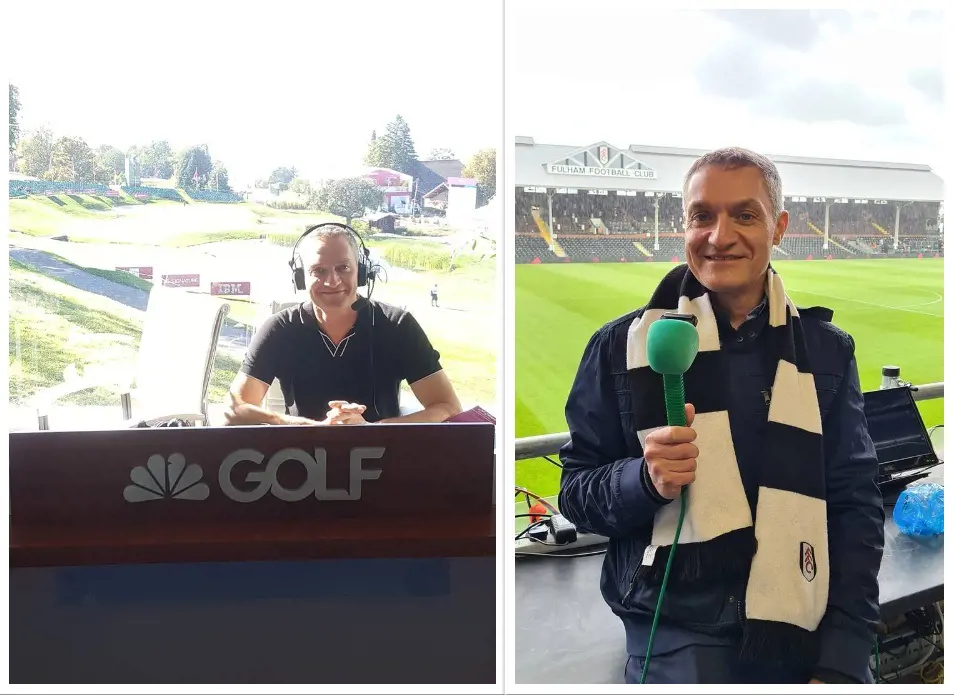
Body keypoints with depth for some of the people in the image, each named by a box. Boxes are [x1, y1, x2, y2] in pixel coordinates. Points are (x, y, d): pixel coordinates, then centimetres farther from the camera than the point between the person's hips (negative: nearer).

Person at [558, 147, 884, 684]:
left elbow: (855, 505, 3)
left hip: (809, 632, 2)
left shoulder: (825, 349, 5)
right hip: (678, 630, -2)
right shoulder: (625, 345, -1)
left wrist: (843, 659, -6)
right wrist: (646, 479, -19)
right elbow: (576, 490, 3)